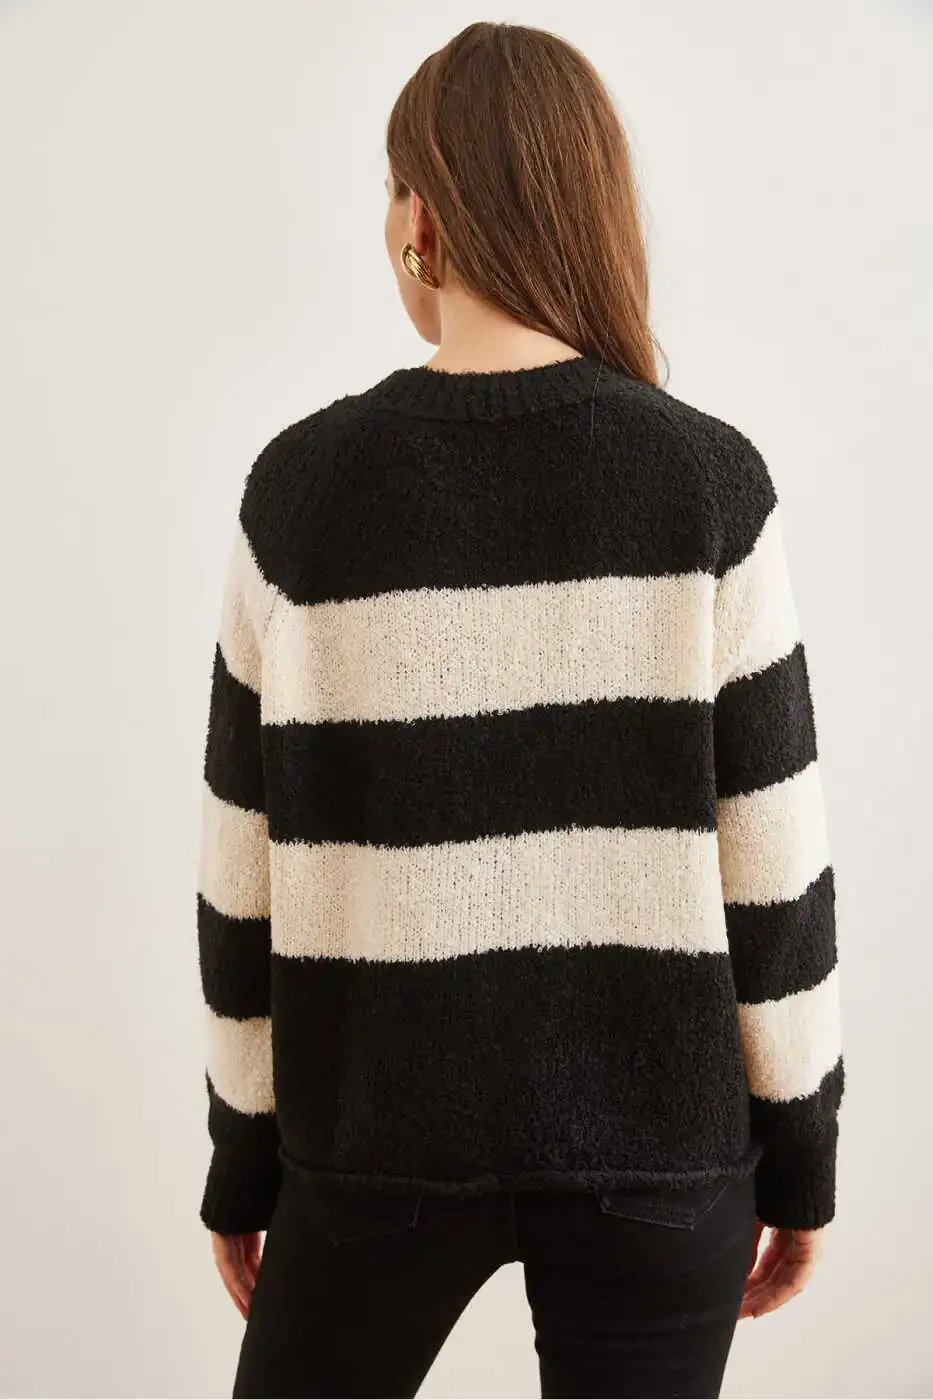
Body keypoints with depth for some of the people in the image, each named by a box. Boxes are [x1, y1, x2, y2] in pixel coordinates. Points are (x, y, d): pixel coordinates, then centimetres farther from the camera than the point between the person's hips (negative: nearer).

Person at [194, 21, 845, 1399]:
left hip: (385, 1130, 1)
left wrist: (244, 1157, 8)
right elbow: (770, 858, -7)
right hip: (659, 1131, 0)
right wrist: (799, 1145, 6)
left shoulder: (304, 484, -8)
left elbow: (251, 869, -4)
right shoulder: (712, 481, -9)